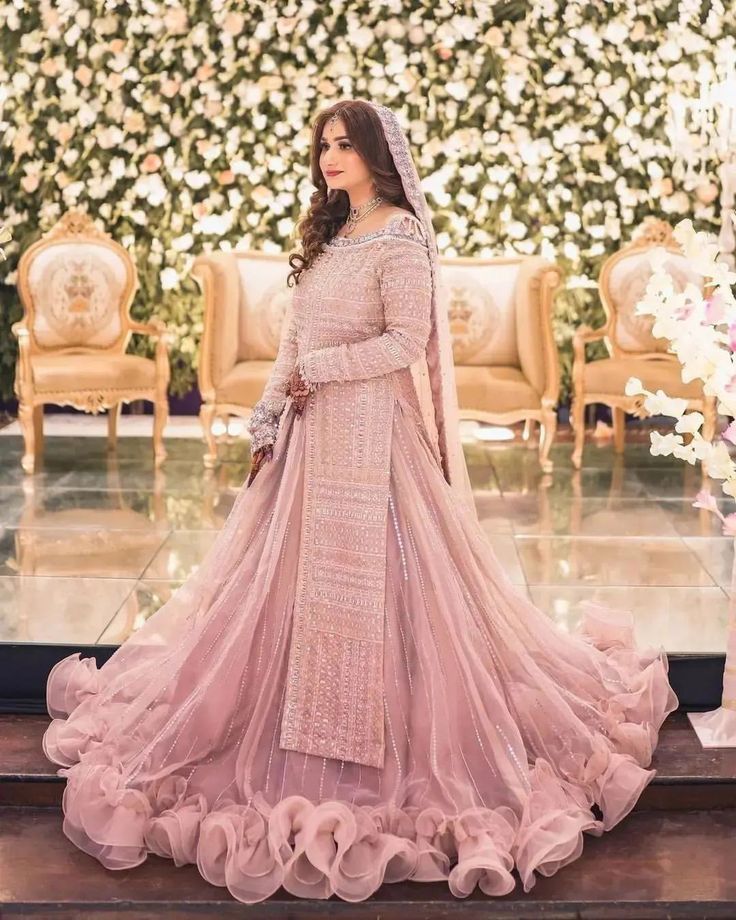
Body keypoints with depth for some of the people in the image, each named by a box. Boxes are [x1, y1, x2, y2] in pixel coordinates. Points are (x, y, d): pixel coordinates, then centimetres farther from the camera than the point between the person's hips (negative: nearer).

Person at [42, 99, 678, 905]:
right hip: (312, 431, 8)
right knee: (291, 575, 9)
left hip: (370, 429, -8)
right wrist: (267, 421, 9)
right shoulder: (328, 235, 15)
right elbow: (293, 341, 15)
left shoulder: (400, 238, -8)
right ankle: (305, 741, 22)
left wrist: (317, 368, -14)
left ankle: (372, 751, 10)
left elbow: (406, 341, -17)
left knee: (368, 573, -2)